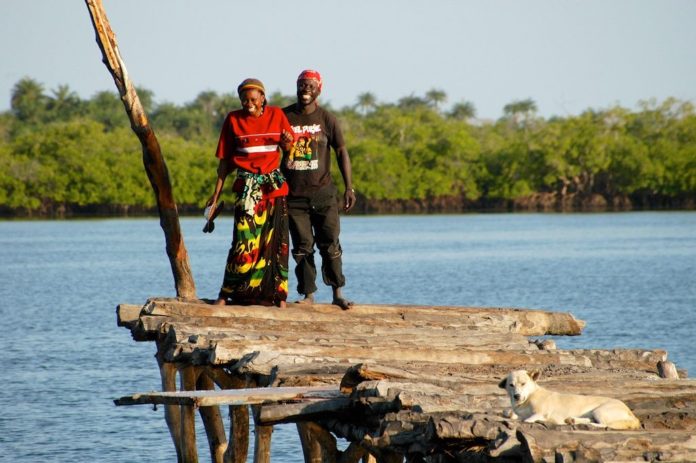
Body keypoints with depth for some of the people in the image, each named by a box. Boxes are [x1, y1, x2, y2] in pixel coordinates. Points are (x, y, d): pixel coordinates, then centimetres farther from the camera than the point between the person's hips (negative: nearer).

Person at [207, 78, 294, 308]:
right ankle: (226, 293, -4)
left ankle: (277, 294, 4)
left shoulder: (276, 115, 5)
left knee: (275, 240, -1)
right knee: (244, 240, -11)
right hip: (247, 186, -2)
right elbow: (224, 160, 6)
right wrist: (216, 194, 4)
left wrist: (287, 141, -15)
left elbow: (287, 148, 9)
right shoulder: (233, 120, 3)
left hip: (274, 184, 2)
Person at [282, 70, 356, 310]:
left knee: (330, 245, -2)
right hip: (293, 194, 1)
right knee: (302, 247, 2)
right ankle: (308, 294, 7)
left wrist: (349, 187, -7)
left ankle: (338, 293, 5)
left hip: (323, 193, -1)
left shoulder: (327, 119, 2)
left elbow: (341, 152, 1)